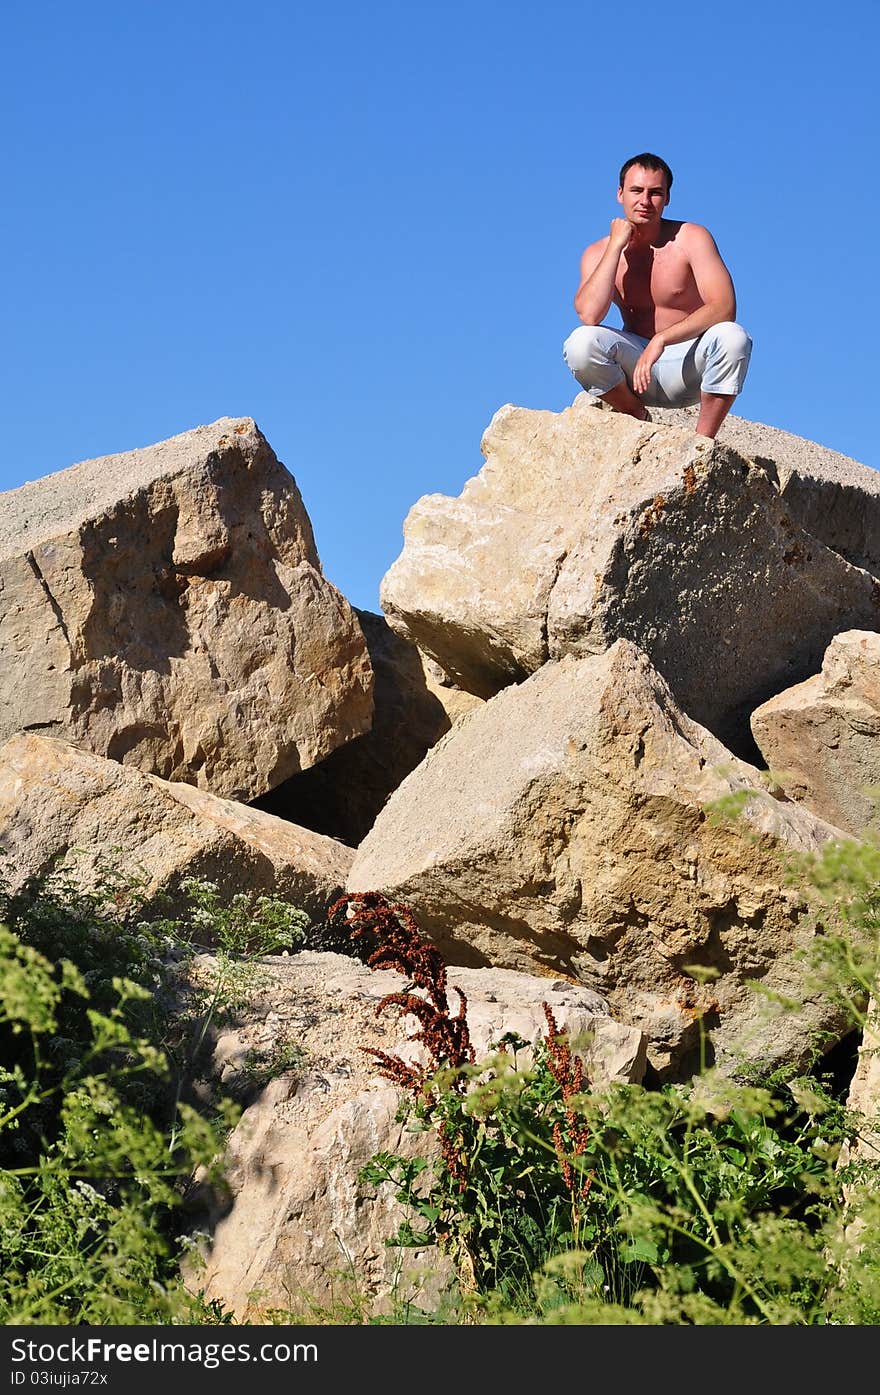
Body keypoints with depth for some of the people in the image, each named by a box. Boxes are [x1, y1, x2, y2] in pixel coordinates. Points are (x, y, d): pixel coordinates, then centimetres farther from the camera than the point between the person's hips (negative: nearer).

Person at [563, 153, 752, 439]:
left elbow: (724, 308, -20)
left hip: (687, 371, -1)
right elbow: (589, 315, -21)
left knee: (733, 337, -32)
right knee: (581, 342, -28)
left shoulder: (691, 238, -7)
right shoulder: (599, 252, -1)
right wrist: (617, 246, -16)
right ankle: (635, 417, -1)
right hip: (634, 365, 1)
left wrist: (661, 339, -31)